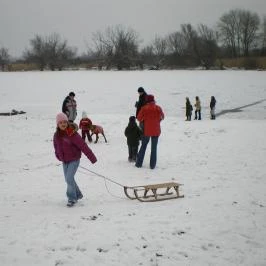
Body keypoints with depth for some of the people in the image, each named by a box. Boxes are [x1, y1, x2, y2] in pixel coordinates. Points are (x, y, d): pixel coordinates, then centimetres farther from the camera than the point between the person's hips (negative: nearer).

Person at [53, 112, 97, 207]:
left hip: (74, 160, -6)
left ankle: (72, 198, 0)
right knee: (68, 179, 14)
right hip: (64, 161, 6)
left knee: (69, 178, -16)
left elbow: (83, 146, -20)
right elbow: (56, 147, 15)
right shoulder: (57, 135, -4)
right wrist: (59, 156, 22)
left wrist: (92, 157, -18)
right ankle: (78, 194, 35)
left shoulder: (73, 134, -21)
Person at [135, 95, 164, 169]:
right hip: (156, 131, 0)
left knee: (143, 146, 13)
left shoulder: (144, 108, -9)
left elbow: (139, 118, -4)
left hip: (146, 130, 0)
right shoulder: (158, 108, -5)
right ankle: (152, 165, 6)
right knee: (154, 148, 7)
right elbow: (162, 117, 10)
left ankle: (139, 163, 12)